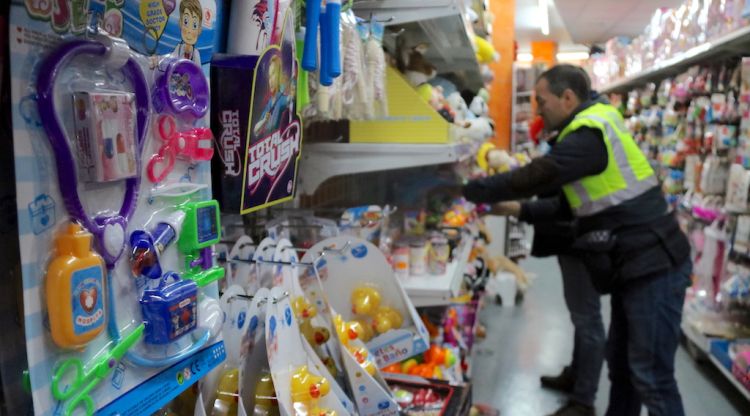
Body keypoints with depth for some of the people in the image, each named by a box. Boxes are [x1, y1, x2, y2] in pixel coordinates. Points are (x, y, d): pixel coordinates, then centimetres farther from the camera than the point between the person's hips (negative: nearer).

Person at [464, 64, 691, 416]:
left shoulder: (589, 133, -18)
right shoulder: (595, 125, 14)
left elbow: (536, 177, -21)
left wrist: (467, 191, -12)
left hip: (654, 267, -10)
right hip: (638, 264, 10)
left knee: (651, 376, -2)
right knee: (620, 363, 17)